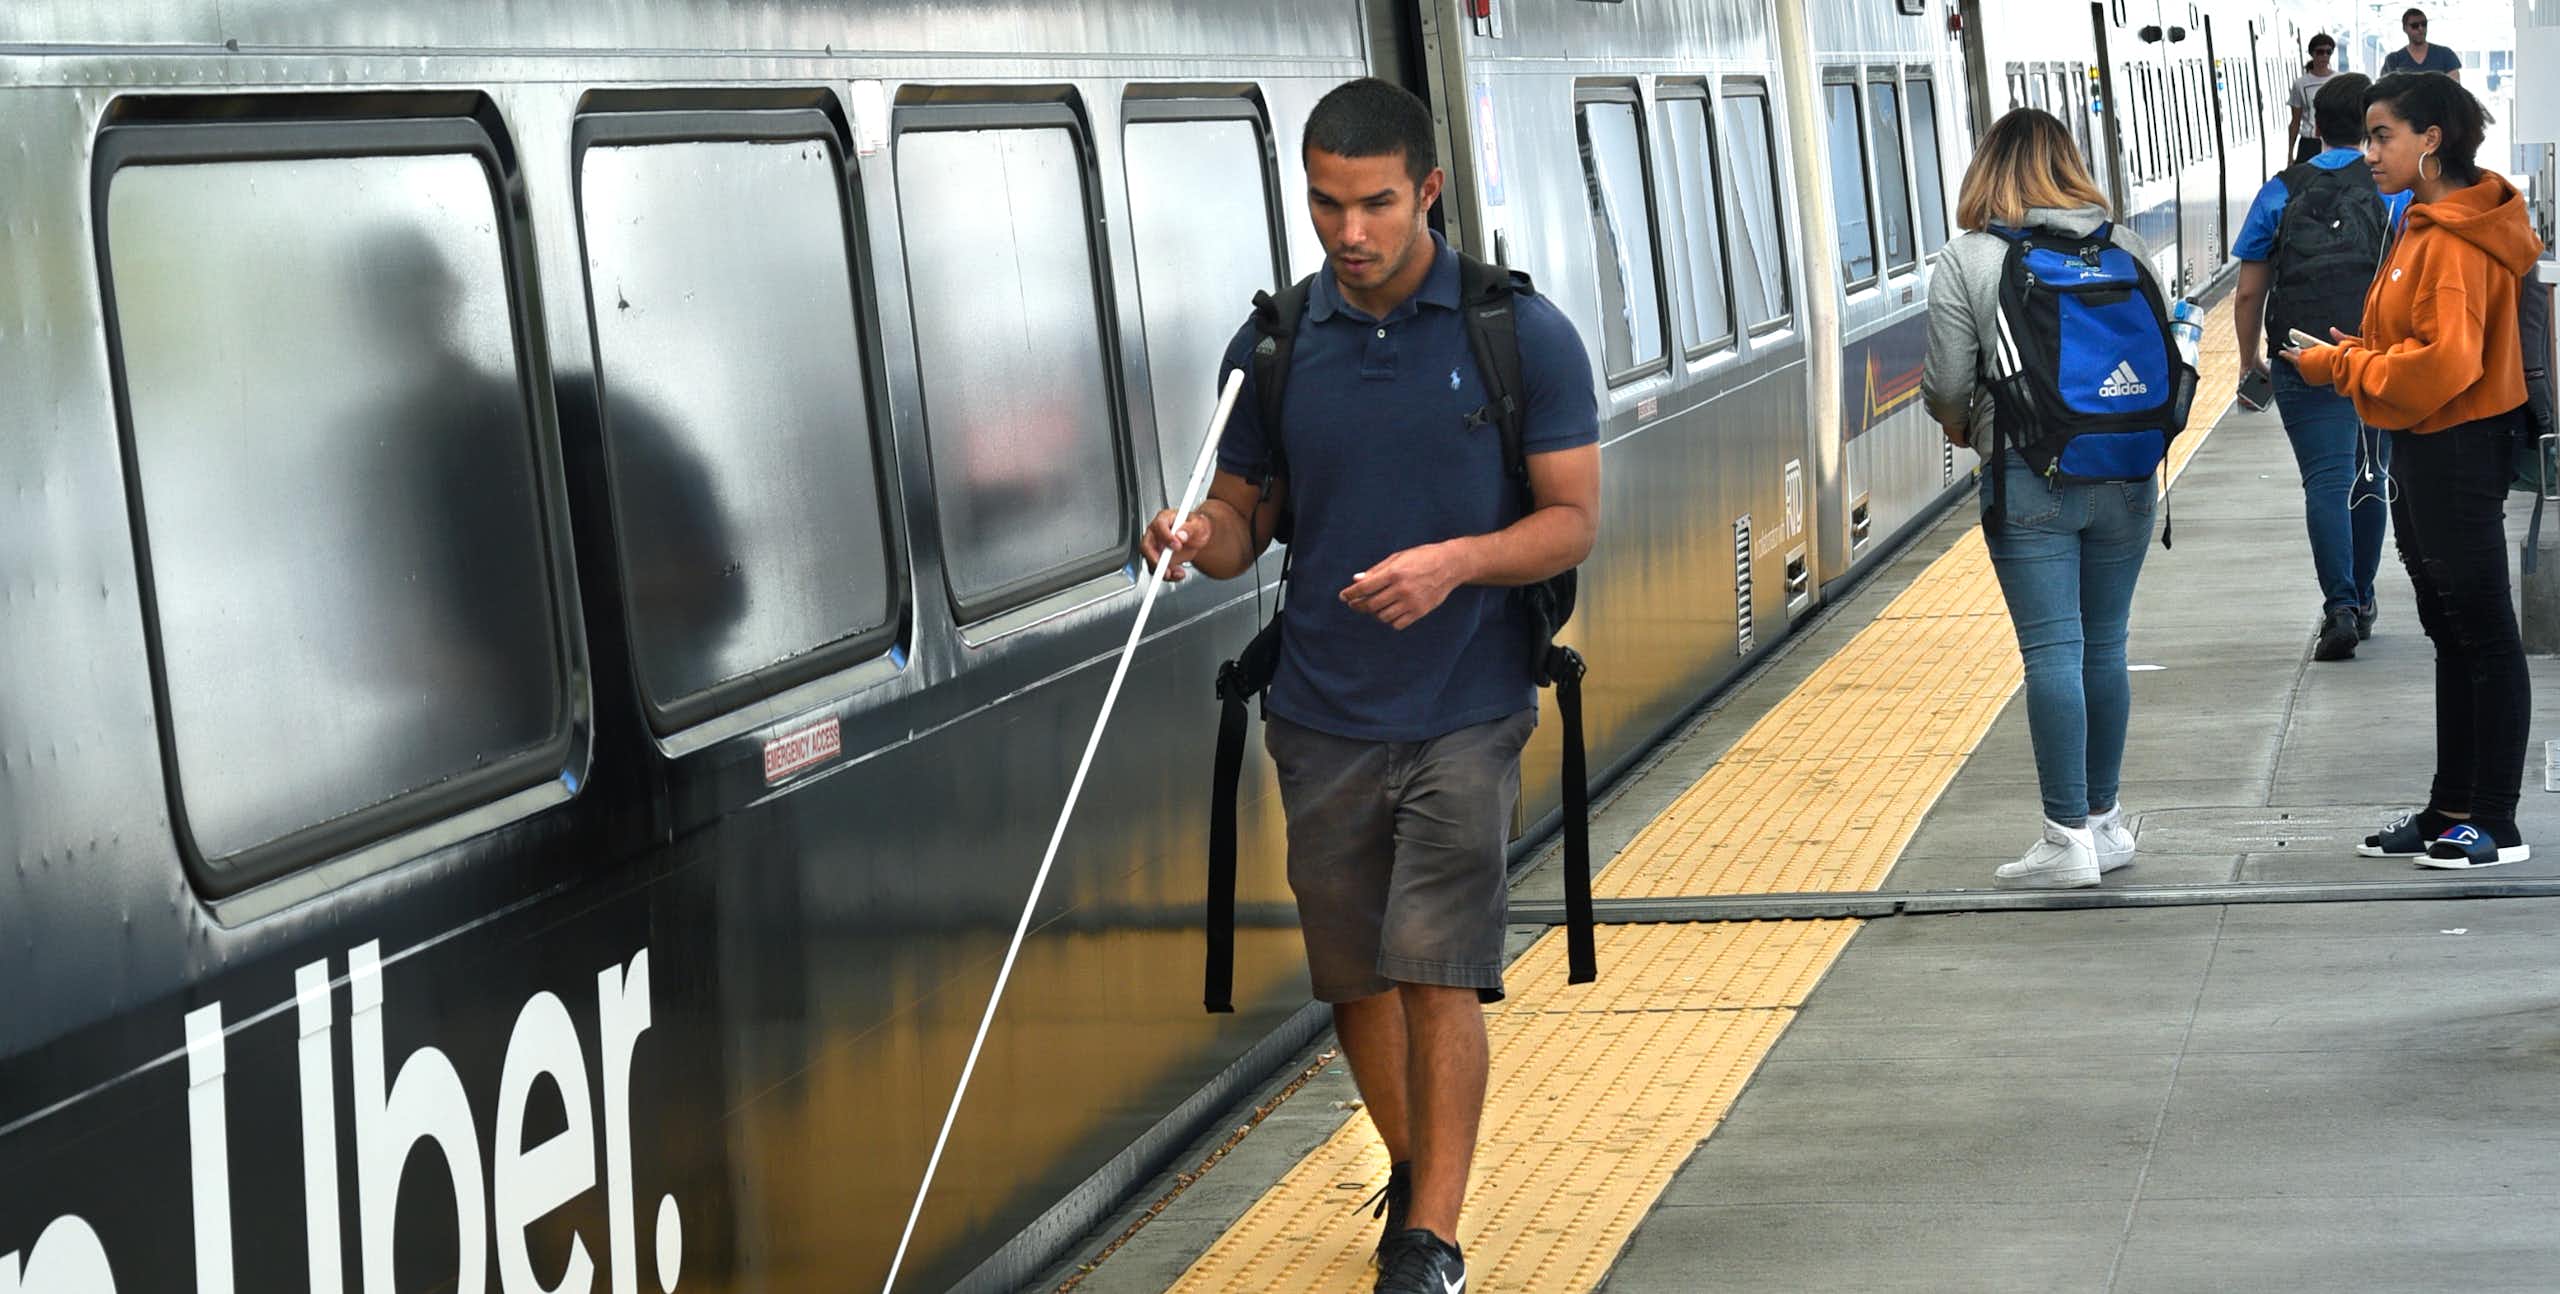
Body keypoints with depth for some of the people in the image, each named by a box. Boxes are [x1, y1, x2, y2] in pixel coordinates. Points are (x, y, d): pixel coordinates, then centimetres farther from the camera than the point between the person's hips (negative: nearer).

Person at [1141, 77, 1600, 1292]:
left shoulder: (1521, 333, -5)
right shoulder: (1273, 346, 4)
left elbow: (1572, 518, -4)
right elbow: (1243, 518, 10)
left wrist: (1457, 561, -21)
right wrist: (1201, 535, -14)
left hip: (1464, 710, -3)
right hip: (1321, 714, 3)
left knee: (1437, 968, -10)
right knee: (1353, 974, 12)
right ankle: (1410, 1167, 36)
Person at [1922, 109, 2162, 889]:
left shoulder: (1966, 261, -6)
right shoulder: (2125, 246, 5)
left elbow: (1948, 386, -6)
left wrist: (1961, 424, 16)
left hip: (2028, 480, -4)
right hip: (2123, 473, 4)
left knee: (2053, 653, -2)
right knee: (2105, 647, 13)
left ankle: (2069, 838, -1)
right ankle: (2104, 820, 23)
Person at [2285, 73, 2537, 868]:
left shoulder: (2454, 242, -20)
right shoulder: (2425, 227, 12)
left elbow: (2444, 363, -26)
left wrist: (2342, 366, -15)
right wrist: (2352, 356, 4)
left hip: (2459, 451, -11)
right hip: (2424, 449, 11)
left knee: (2483, 631, -2)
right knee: (2450, 633, 16)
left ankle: (2495, 825, 5)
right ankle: (2451, 809, 26)